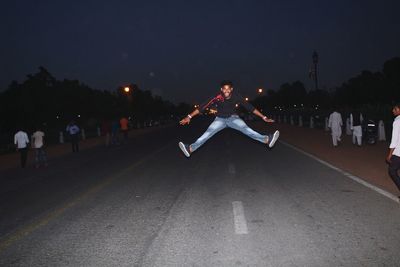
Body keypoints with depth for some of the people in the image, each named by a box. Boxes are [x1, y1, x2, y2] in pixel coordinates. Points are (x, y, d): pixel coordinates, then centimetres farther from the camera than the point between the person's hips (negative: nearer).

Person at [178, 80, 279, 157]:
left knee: (246, 129, -23)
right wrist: (189, 117, -29)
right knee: (207, 133, -19)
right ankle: (191, 149, -32)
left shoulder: (236, 97, -21)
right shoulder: (217, 98, -25)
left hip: (233, 118, 0)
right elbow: (203, 107, -25)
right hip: (220, 119, 0)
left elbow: (249, 107, -16)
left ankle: (267, 140, -39)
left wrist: (263, 117, -15)